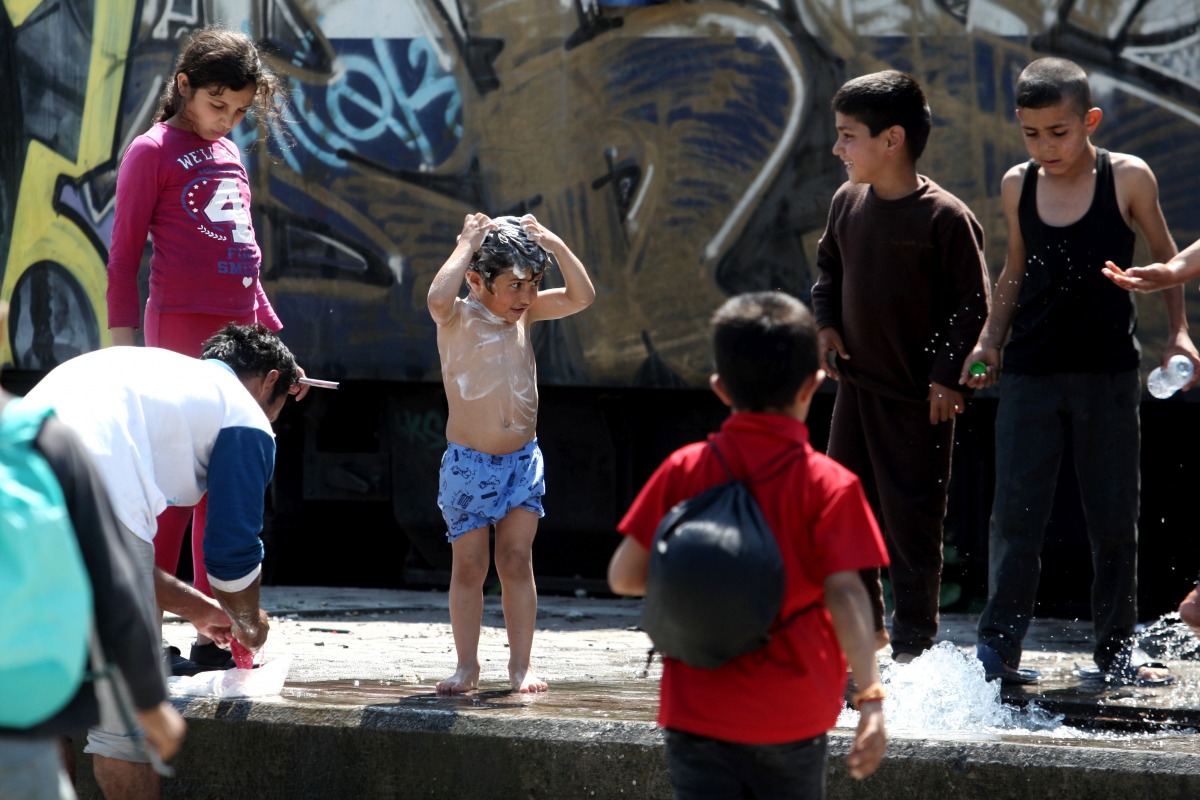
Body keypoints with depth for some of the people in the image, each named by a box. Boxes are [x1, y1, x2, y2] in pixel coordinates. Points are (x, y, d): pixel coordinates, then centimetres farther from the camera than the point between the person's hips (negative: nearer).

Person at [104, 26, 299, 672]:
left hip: (237, 329, 7)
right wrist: (124, 344, -10)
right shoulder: (153, 152, -3)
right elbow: (123, 255, -5)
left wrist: (270, 330, 23)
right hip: (180, 326, -7)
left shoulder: (229, 155, 18)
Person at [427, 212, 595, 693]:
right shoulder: (459, 319, -10)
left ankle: (520, 663, 9)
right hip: (468, 463, -4)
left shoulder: (525, 312, 5)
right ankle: (467, 665, 11)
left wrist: (554, 244, -9)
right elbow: (438, 299, -33)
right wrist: (467, 245, -24)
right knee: (469, 566, 3)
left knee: (517, 562, 3)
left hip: (523, 460, 4)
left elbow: (582, 296, -1)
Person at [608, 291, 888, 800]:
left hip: (698, 714, 0)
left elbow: (623, 576, -2)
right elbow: (844, 593, -17)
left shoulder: (683, 472, -3)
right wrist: (870, 696, -20)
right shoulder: (829, 485, -8)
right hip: (793, 716, 0)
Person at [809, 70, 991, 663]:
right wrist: (827, 322, 4)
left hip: (919, 399, -7)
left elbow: (971, 303, -11)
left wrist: (946, 375, -15)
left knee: (912, 524, -1)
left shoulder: (945, 217, -15)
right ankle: (863, 622, 28)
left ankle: (913, 643, 8)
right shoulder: (847, 204, 4)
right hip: (855, 387, 7)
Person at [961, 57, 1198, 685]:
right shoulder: (1017, 186, 2)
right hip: (1030, 373, 1)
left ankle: (1116, 644, 19)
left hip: (1108, 373, -1)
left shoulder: (1128, 179, -6)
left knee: (1115, 515, 6)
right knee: (1016, 512, -5)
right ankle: (998, 645, 1)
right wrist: (990, 341, 8)